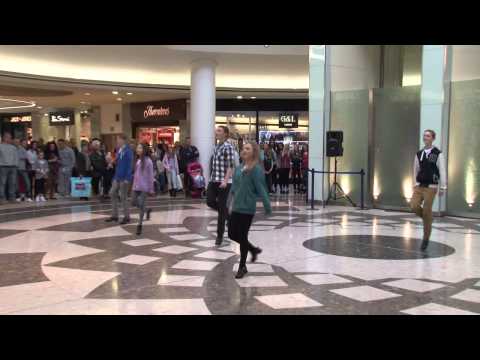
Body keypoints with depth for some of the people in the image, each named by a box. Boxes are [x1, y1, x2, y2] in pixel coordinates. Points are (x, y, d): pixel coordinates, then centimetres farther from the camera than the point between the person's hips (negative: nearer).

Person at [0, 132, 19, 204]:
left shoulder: (13, 147, 19)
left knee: (12, 183, 4)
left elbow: (16, 156, 19)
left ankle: (12, 197, 9)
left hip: (13, 167, 5)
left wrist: (16, 164, 7)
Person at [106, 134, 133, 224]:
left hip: (124, 177, -8)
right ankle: (114, 215, 19)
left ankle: (127, 217, 12)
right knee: (112, 194, 10)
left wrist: (127, 178, -21)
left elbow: (129, 165, -19)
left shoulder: (128, 151, -15)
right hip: (117, 176, 9)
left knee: (123, 197, -1)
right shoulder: (119, 150, 9)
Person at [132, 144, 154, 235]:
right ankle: (147, 210, 34)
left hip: (144, 186, -7)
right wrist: (134, 185, 14)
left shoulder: (148, 161, -11)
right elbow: (136, 173, 14)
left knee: (141, 205, -4)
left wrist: (151, 189, -10)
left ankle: (140, 225, 5)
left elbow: (151, 175, -10)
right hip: (136, 186, 7)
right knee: (134, 202, 8)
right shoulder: (137, 160, 9)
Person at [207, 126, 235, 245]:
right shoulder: (217, 147, 14)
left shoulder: (228, 147, -10)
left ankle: (220, 235, 8)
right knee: (210, 201, -2)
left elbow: (231, 166, -16)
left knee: (222, 208, -1)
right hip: (213, 180, 7)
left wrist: (225, 181, -24)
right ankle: (228, 215, 25)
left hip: (223, 182, -7)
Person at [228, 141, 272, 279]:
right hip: (236, 207, 7)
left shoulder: (256, 169, -13)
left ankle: (242, 266, 21)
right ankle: (254, 249, 36)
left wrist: (268, 207, -16)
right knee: (232, 234, 12)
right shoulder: (239, 168, 8)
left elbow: (261, 189, -16)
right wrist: (230, 203, 14)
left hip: (247, 208, -7)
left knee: (242, 236, 2)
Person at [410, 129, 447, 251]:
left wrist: (442, 187, -7)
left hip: (431, 187, -4)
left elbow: (442, 172, -6)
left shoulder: (438, 154, -6)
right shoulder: (419, 154, 8)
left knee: (426, 212, -3)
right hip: (419, 186, 4)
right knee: (414, 206, -13)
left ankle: (426, 239, 11)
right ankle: (429, 219, 19)